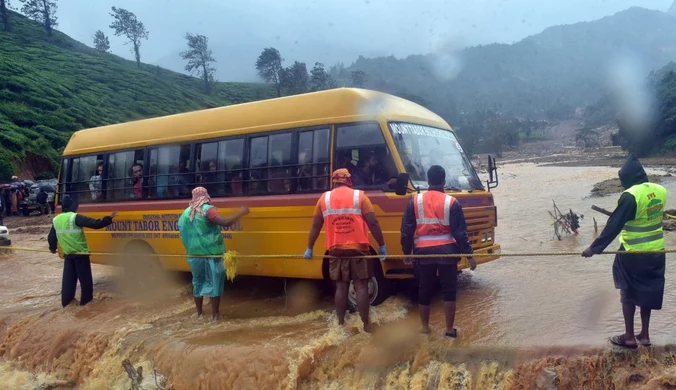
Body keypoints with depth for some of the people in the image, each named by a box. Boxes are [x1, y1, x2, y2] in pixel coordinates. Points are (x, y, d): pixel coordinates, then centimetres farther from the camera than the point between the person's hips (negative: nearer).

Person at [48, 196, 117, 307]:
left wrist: (53, 248, 34)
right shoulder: (75, 218, -15)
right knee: (86, 280, 5)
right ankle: (86, 302, 10)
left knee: (68, 280, 14)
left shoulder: (56, 220, 6)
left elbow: (51, 237, 16)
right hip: (81, 254, -6)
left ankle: (66, 302, 17)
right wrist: (109, 218, -14)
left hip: (68, 254, 6)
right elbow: (94, 224, -22)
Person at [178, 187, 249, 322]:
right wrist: (241, 213, -14)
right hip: (211, 254, -6)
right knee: (215, 283, 3)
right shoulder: (208, 210, -11)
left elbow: (184, 235, 15)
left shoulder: (185, 214, 9)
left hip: (194, 255, 6)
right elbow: (225, 222, -24)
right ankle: (215, 315, 5)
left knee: (198, 283, 17)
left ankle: (199, 313, 25)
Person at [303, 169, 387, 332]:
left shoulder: (324, 198, 5)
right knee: (361, 286, 4)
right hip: (358, 249, -2)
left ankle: (341, 323, 14)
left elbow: (316, 226, 7)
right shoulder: (359, 196, -2)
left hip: (336, 251, 2)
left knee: (341, 287, 11)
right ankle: (365, 324, 6)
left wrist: (309, 248, 16)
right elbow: (373, 223, -7)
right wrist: (382, 246, 0)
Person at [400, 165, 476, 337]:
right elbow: (460, 232, -5)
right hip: (447, 250, -1)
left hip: (424, 251, 2)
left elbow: (406, 230, 2)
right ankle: (449, 329, 13)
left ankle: (425, 327, 23)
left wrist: (406, 252, 13)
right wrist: (469, 255, 1)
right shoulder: (452, 202, -4)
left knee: (424, 290, 14)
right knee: (449, 291, 9)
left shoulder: (415, 201, 1)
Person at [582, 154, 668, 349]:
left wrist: (594, 247, -14)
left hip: (633, 254, -6)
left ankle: (629, 337, 16)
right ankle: (644, 334, 27)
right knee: (647, 292, 18)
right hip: (656, 252, 6)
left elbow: (614, 225, -21)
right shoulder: (660, 190, -1)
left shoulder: (631, 196, -22)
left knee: (628, 294, 9)